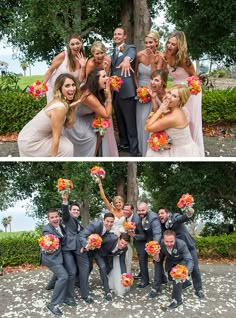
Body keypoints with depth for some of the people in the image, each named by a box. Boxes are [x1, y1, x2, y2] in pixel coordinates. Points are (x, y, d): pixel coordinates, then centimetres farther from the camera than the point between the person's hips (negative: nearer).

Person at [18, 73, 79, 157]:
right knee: (66, 149, -5)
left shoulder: (59, 101, -1)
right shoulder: (60, 107, -27)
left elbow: (69, 125, -3)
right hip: (29, 143, -8)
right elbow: (55, 138, -24)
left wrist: (72, 107, -12)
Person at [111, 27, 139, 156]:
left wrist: (127, 59, -49)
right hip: (114, 91, 7)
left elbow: (131, 54, -26)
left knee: (130, 121, -5)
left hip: (126, 90, -7)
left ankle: (134, 149, 1)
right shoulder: (113, 52, 19)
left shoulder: (130, 48, -2)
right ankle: (123, 142, 30)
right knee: (120, 120, 16)